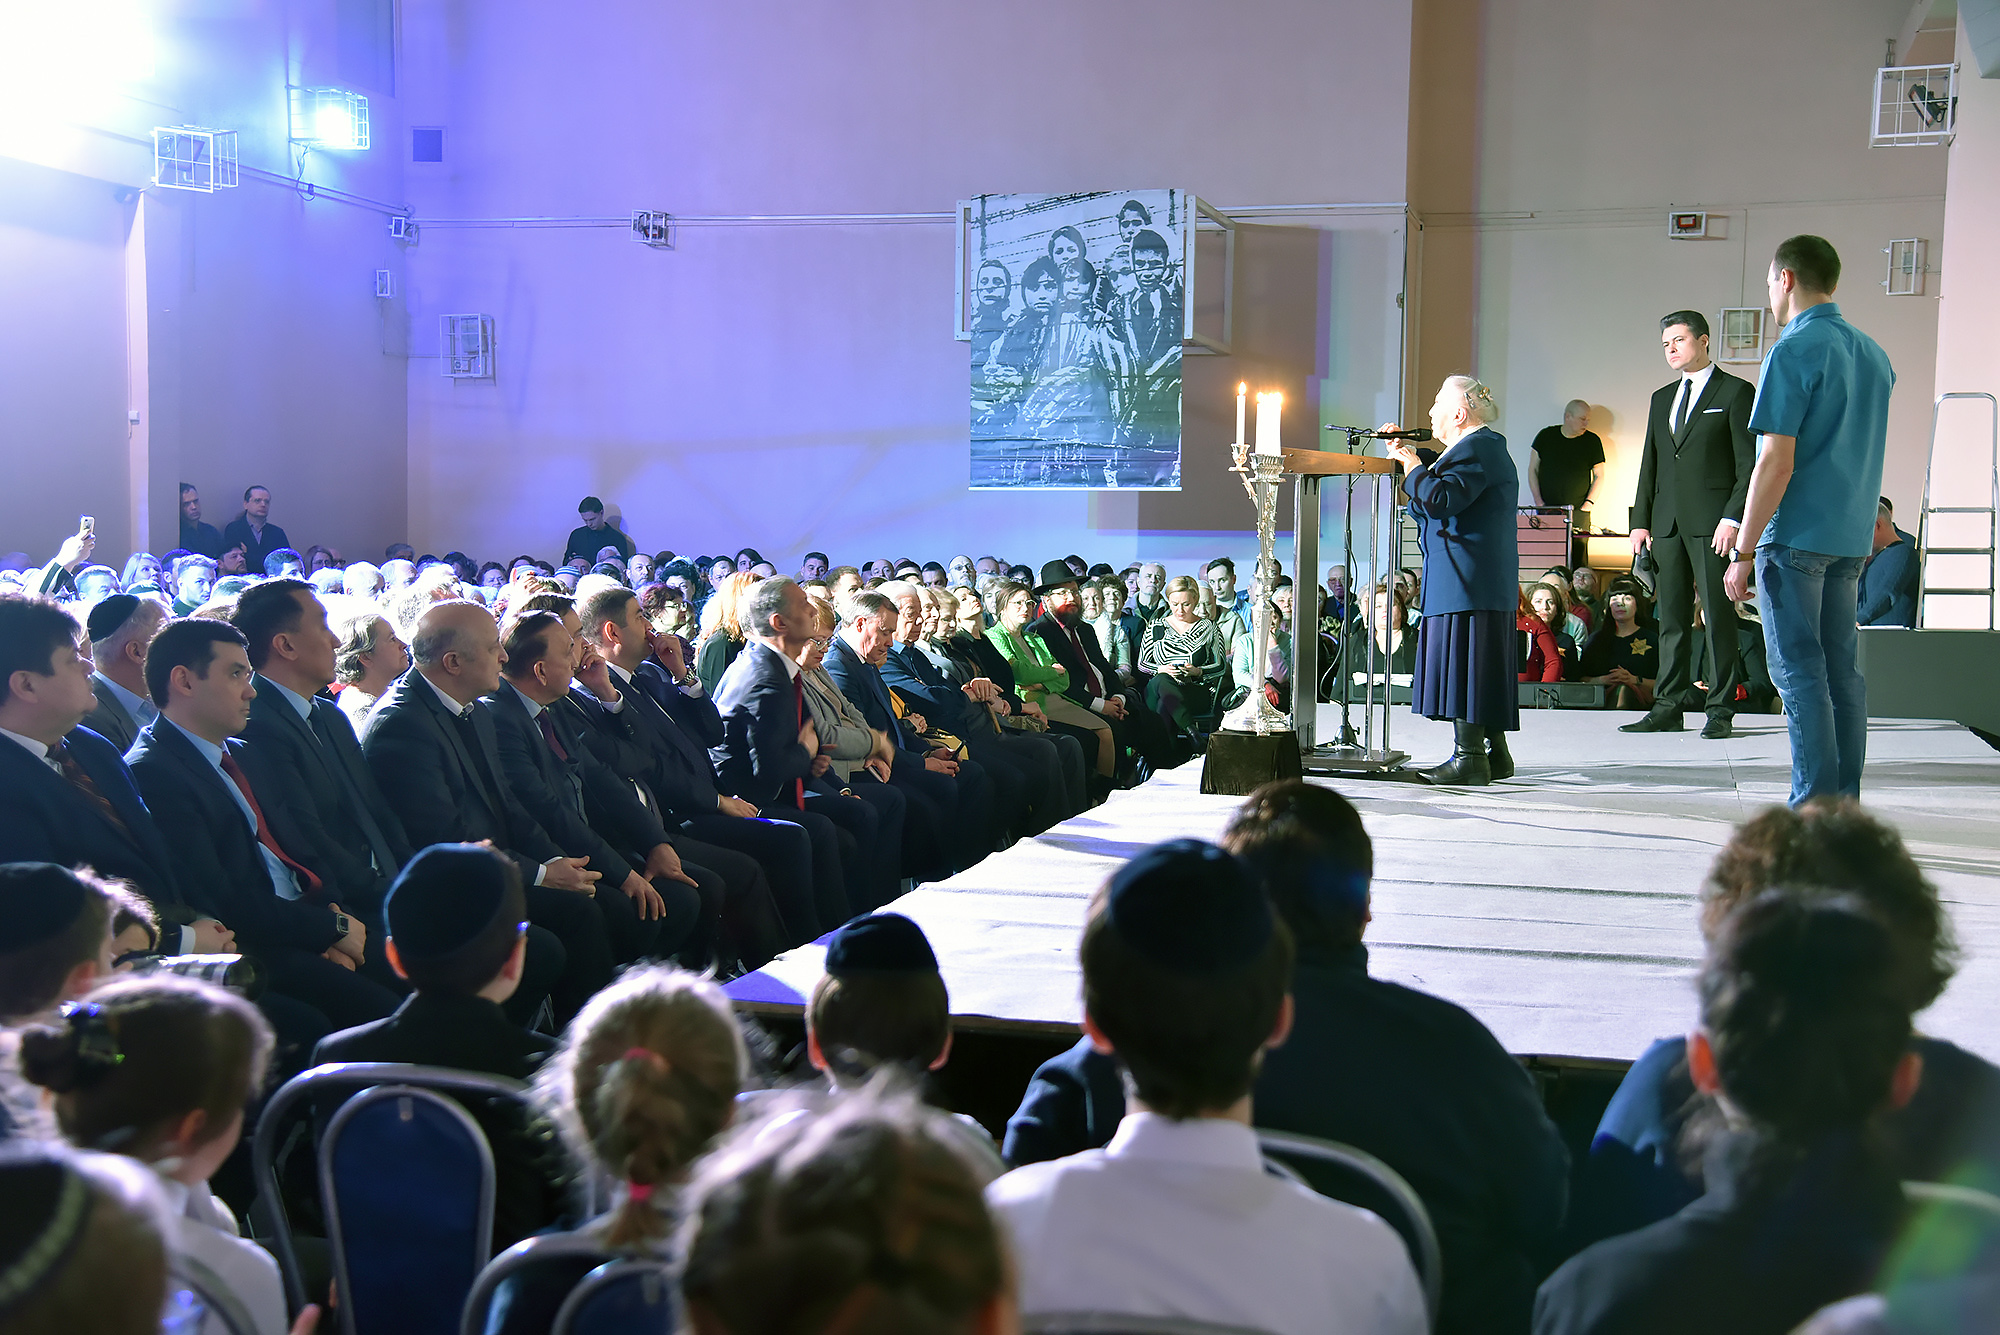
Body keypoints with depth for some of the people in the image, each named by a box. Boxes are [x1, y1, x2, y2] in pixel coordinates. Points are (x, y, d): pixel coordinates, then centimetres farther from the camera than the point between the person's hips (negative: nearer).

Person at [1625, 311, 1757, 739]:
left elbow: (1748, 463, -5)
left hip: (1712, 522, -6)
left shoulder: (1736, 392, 1)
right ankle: (1669, 707, 10)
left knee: (1719, 615, -4)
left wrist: (1733, 518, -14)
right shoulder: (1662, 398, 19)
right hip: (1667, 523, 6)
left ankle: (1720, 710, 0)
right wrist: (1640, 521, 10)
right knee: (1672, 616, 6)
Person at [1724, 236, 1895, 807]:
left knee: (1798, 672, -5)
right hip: (1853, 536, 8)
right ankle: (1845, 804, 14)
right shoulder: (1873, 353, 13)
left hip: (1796, 536, -8)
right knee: (1842, 668, 10)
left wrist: (1744, 551, -13)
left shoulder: (1793, 351, -12)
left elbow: (1776, 463, -16)